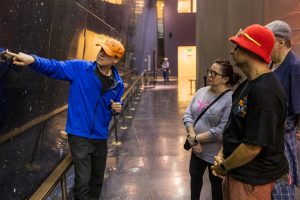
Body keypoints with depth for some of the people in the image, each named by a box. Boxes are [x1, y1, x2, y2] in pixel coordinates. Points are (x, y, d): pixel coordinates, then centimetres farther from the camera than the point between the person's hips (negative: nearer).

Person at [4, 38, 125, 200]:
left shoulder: (118, 84, 1)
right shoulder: (79, 68, -10)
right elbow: (53, 67, -17)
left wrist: (116, 108, -6)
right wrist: (33, 60, -35)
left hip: (100, 138, 5)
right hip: (79, 136, -4)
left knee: (97, 180, 21)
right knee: (83, 182, -5)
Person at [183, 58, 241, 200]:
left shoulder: (230, 99, -22)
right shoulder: (201, 91, 0)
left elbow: (222, 131, -27)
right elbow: (188, 114, -2)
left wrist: (196, 138, -20)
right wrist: (192, 136, -15)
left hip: (216, 152, -7)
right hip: (197, 148, 7)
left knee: (216, 182, 17)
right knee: (195, 175, 26)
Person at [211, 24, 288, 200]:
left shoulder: (264, 91, -27)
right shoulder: (249, 85, 6)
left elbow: (253, 146, -28)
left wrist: (224, 166, -13)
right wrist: (222, 154, 3)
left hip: (252, 180, -9)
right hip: (238, 172, 9)